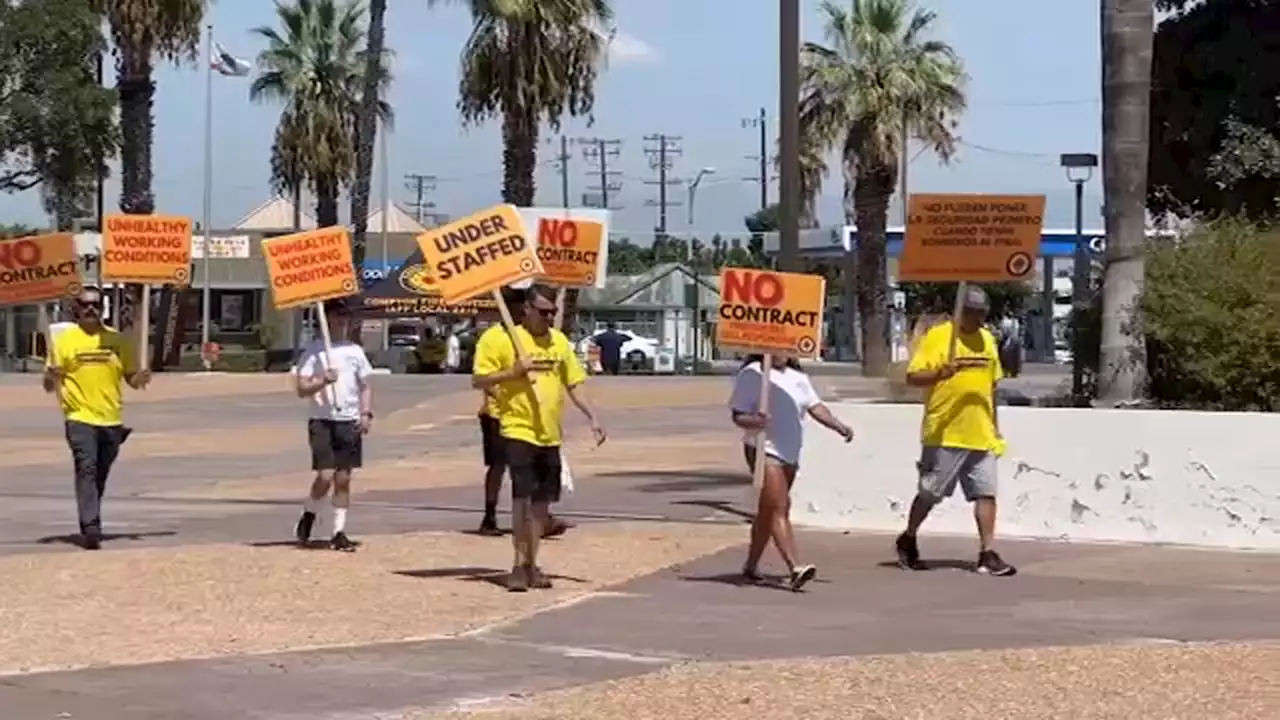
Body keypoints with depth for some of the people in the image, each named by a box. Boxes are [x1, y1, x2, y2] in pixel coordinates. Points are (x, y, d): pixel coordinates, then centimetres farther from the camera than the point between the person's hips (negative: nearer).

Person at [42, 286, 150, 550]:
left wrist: (139, 379, -10)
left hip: (111, 419, 3)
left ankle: (91, 525, 25)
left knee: (100, 477, 11)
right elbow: (49, 384, 2)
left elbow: (130, 377, 13)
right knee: (86, 469, -18)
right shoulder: (65, 339, 1)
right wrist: (52, 378, -22)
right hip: (80, 418, -3)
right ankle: (90, 528, -25)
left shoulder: (118, 340, 8)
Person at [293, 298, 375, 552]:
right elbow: (301, 389, -5)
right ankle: (308, 516, 13)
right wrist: (322, 381, -22)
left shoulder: (355, 351, 11)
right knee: (325, 476, -13)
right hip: (322, 420, -4)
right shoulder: (313, 350, -2)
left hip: (349, 422, 4)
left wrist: (366, 413, 2)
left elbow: (366, 386, 16)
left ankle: (339, 532, 11)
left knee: (343, 478, 4)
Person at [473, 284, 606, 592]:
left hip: (550, 434, 5)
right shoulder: (503, 339, -6)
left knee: (542, 500, 8)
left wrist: (592, 418, 7)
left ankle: (532, 564, 17)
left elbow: (573, 385, 16)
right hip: (518, 430, -5)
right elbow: (478, 381, -6)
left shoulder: (559, 341, 11)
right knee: (522, 496, -11)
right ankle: (519, 564, -3)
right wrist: (514, 371, -18)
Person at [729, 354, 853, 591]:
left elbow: (815, 406, 13)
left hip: (790, 453, 7)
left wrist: (839, 426, -1)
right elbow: (738, 414, -8)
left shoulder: (797, 376, 15)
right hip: (764, 449, -7)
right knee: (779, 509, -16)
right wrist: (754, 421, -30)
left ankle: (751, 565, 26)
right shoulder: (751, 375, -6)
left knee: (768, 510, 15)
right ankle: (795, 569, -26)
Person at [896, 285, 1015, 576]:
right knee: (930, 493, 6)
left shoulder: (987, 340, 13)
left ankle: (988, 554, -1)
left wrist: (995, 425, 21)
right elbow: (912, 377, -11)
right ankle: (908, 540, 26)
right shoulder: (937, 336, -6)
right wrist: (939, 374, -29)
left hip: (981, 435, 5)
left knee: (986, 493, -3)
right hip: (944, 435, -5)